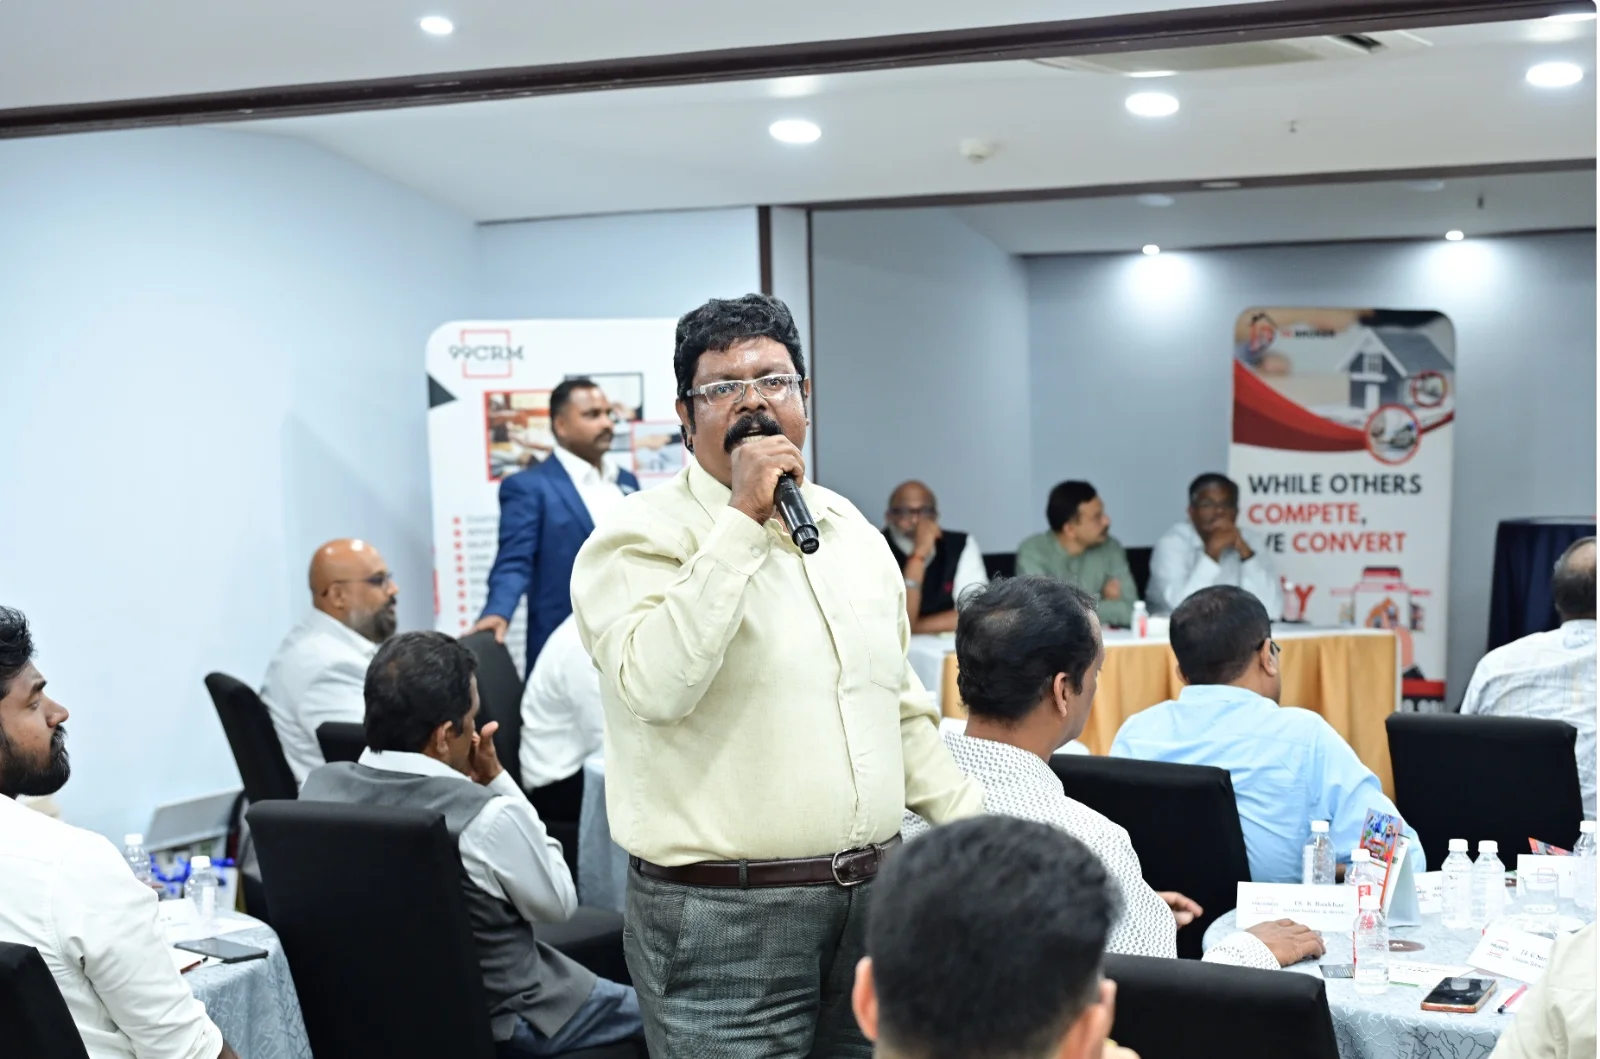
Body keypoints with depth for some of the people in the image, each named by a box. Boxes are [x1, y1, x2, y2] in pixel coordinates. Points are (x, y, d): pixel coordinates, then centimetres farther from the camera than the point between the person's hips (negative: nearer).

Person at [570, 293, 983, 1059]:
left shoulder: (851, 529, 12)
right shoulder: (642, 536, -8)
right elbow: (657, 685, -27)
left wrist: (974, 825, 13)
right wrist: (740, 519, -23)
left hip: (873, 893, 6)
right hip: (723, 914, -6)